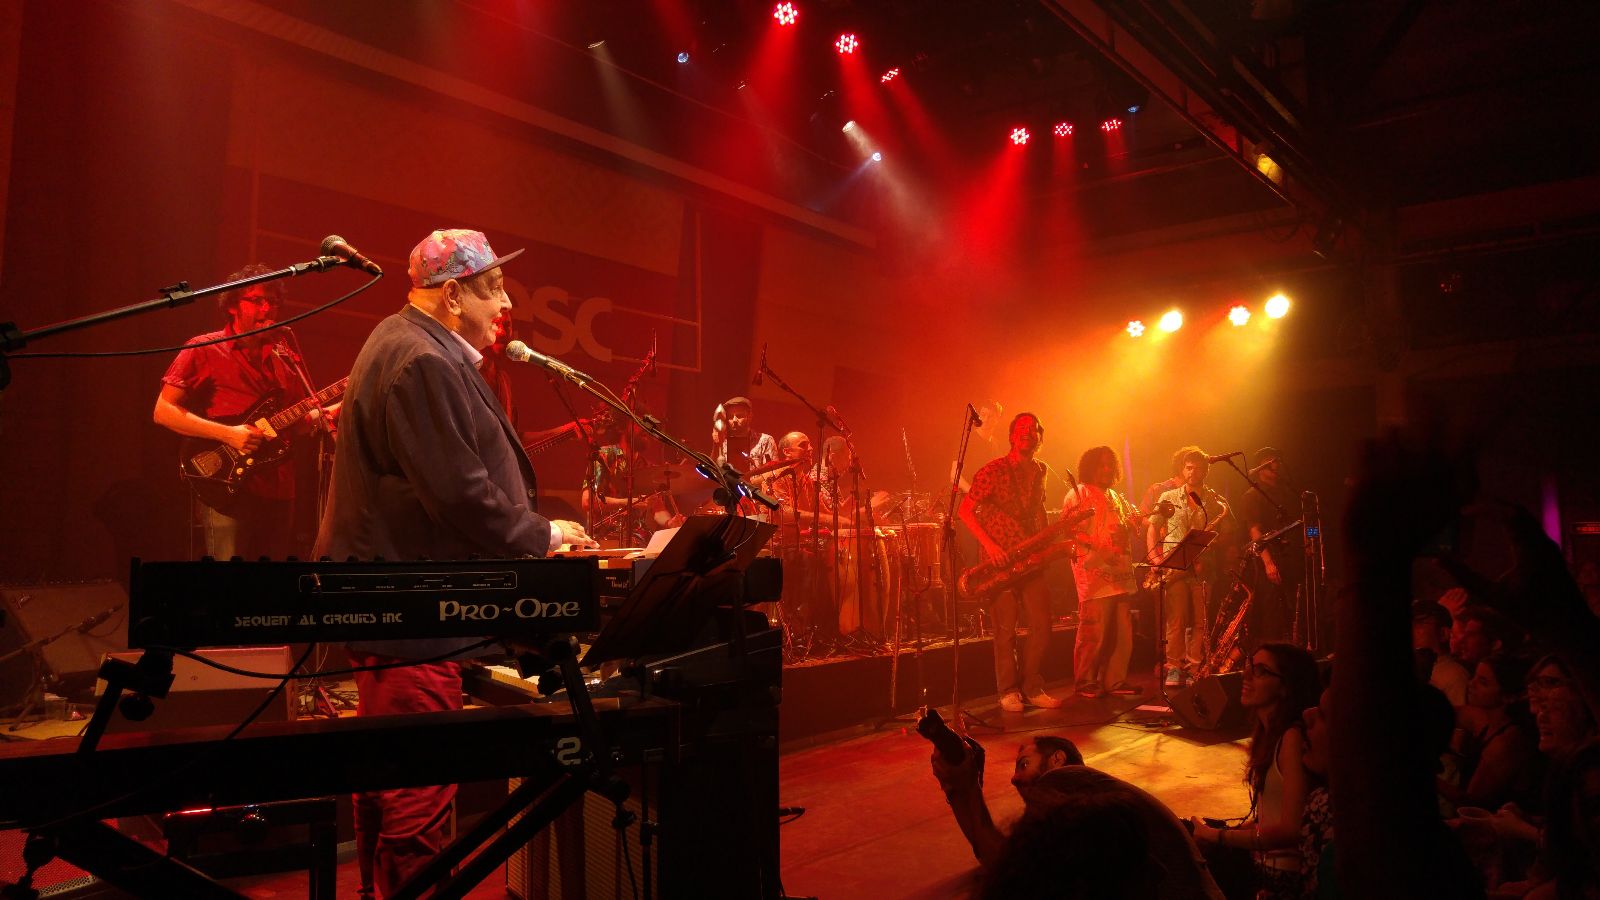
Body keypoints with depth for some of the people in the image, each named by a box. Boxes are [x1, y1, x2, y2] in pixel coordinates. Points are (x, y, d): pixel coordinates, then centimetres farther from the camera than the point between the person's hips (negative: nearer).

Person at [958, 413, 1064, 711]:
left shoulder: (1039, 471, 10)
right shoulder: (992, 471, -8)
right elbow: (965, 511, -9)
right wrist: (989, 545, -18)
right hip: (999, 560, -5)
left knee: (1042, 624, 2)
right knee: (1006, 628, -1)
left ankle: (1033, 688, 17)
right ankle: (1009, 691, 13)